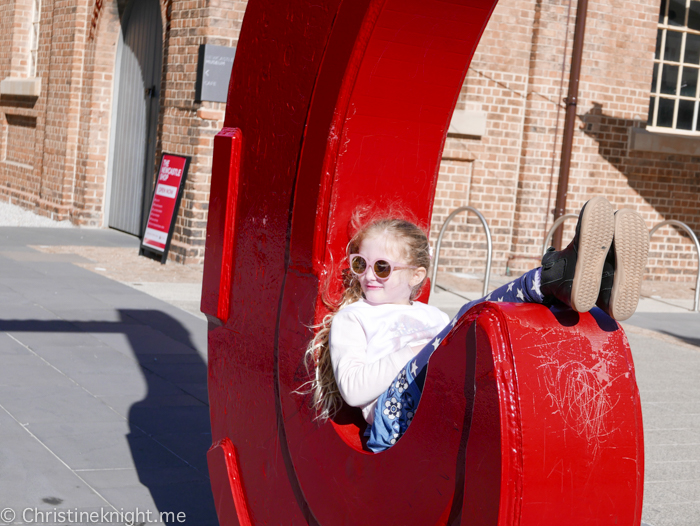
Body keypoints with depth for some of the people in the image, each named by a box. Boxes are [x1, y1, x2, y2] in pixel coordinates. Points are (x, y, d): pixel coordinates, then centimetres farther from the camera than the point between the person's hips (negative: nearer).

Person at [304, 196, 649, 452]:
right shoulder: (351, 318, 24)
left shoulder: (434, 317, 37)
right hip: (401, 418, -4)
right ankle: (558, 278, -51)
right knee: (473, 316, -28)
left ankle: (600, 288, -44)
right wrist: (420, 350, -5)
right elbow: (353, 389, 4)